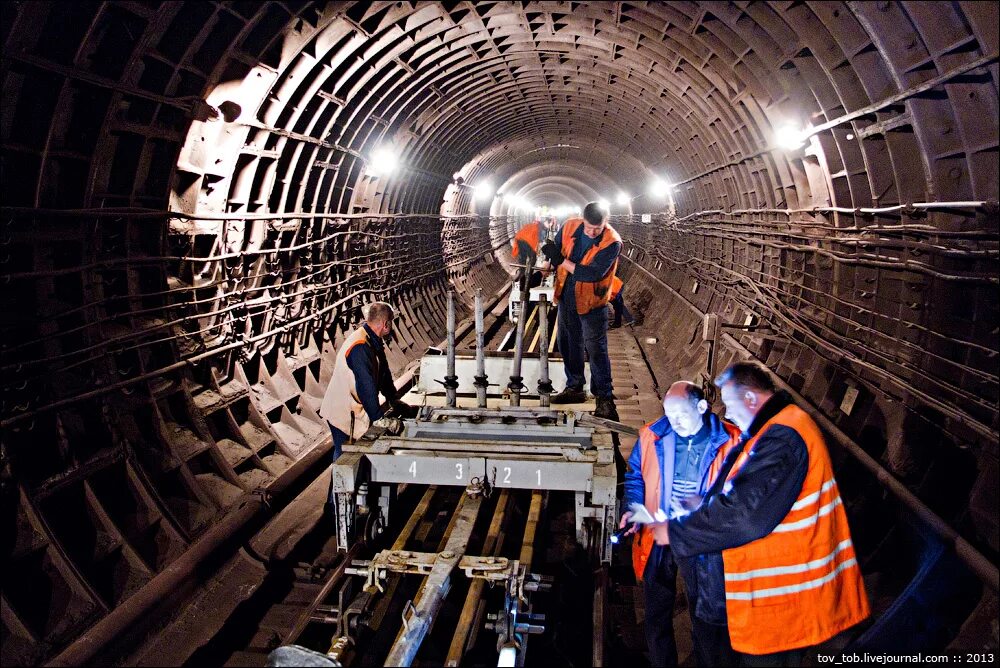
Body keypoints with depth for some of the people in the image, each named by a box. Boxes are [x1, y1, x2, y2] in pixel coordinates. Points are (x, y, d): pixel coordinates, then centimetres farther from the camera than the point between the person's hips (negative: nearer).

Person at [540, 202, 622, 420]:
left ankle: (605, 399, 2)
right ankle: (574, 387, 32)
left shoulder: (612, 242, -21)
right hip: (567, 297, 6)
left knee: (596, 349, -6)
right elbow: (553, 252, 8)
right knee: (568, 343, 16)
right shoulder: (570, 227, -6)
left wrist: (562, 261, -25)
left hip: (591, 302, -6)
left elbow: (593, 273, -29)